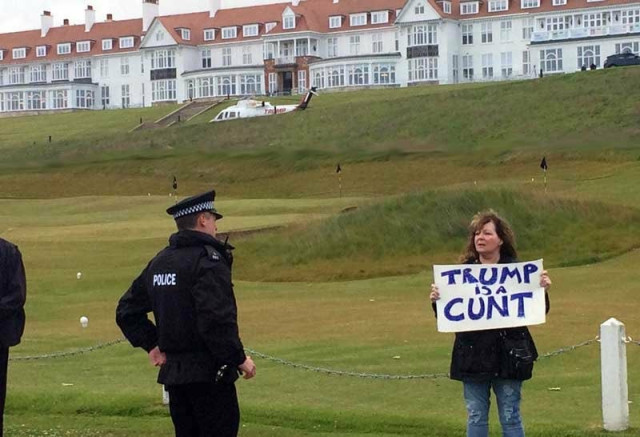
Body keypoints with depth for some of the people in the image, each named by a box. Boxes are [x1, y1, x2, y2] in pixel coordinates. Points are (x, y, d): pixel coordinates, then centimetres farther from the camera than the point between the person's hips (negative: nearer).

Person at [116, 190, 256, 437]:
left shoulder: (159, 262, 12)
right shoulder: (208, 259, -14)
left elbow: (127, 311, 18)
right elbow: (217, 320, -24)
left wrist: (152, 344, 15)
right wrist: (239, 359, -14)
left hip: (173, 372, 8)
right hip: (210, 375, -8)